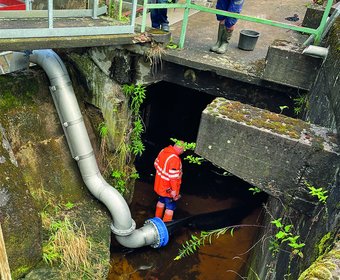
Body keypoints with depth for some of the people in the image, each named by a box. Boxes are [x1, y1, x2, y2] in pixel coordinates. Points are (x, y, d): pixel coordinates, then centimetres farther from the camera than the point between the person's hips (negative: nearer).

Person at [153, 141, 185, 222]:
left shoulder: (163, 151, -6)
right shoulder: (175, 159, -32)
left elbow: (156, 164, 8)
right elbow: (173, 177, -30)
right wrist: (174, 191, -20)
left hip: (160, 184, 8)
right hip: (169, 189, -8)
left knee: (161, 201, 29)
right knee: (170, 207, 10)